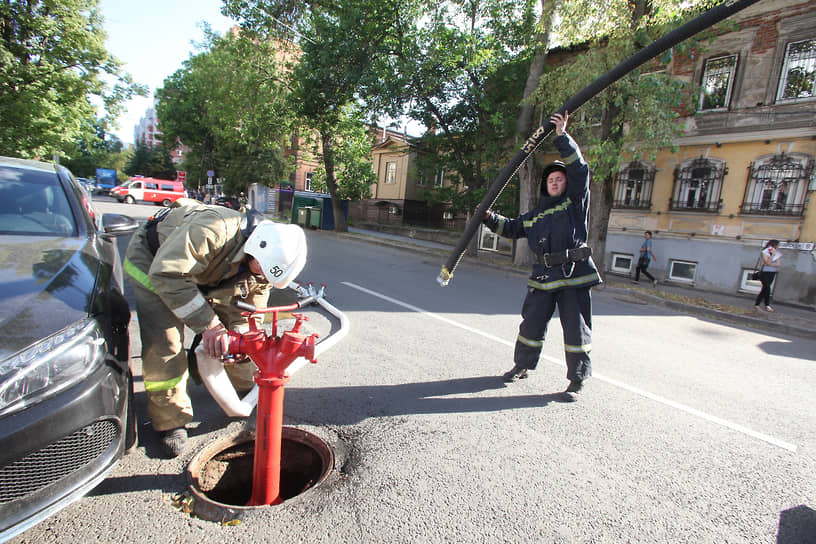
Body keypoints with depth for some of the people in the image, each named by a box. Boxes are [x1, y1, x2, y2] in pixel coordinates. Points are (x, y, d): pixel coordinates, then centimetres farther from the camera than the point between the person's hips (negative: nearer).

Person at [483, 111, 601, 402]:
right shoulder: (536, 214, 19)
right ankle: (522, 366, 30)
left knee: (576, 329, 1)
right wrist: (490, 218, 14)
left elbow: (579, 168, -6)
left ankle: (576, 380, 14)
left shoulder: (576, 201, 6)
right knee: (531, 324, 12)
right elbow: (512, 228, 28)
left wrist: (562, 137, -11)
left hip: (574, 274, -4)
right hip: (543, 277, 4)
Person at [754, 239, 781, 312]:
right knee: (767, 288, -15)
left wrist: (770, 264, -16)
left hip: (772, 273, 5)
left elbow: (777, 264, -3)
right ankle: (767, 305, -4)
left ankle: (756, 304, 14)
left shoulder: (778, 254, 8)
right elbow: (768, 262, -17)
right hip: (764, 272, -5)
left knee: (765, 289, 7)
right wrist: (773, 255, -18)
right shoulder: (764, 252, -7)